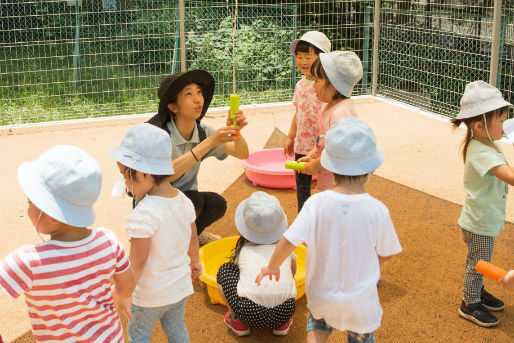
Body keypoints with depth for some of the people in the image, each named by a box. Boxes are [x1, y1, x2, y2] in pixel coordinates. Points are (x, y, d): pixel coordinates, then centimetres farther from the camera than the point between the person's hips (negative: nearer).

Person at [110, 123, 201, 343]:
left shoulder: (144, 214, -30)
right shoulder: (184, 201, -7)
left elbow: (138, 260, -26)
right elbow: (193, 239, 8)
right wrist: (195, 262, 25)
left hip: (151, 294, -6)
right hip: (181, 287, 7)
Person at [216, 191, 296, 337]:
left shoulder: (243, 250, 16)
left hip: (249, 314, -2)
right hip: (283, 313, 2)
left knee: (224, 270, 20)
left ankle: (238, 321, 15)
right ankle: (283, 324, 21)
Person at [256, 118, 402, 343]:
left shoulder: (317, 203, -19)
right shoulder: (378, 210, -17)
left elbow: (289, 240, -22)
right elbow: (385, 254, -4)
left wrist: (272, 266, -3)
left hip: (321, 294, 1)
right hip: (362, 299, 0)